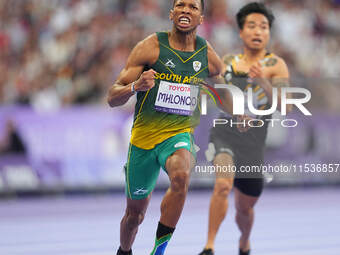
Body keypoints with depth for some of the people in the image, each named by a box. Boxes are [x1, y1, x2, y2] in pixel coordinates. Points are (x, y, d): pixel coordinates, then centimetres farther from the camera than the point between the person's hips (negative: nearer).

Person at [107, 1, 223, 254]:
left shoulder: (208, 56, 1)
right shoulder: (150, 47, -6)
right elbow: (112, 98, -7)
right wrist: (135, 86, -28)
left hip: (180, 136, 0)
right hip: (144, 136, 0)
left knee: (181, 176, -36)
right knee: (135, 213, 12)